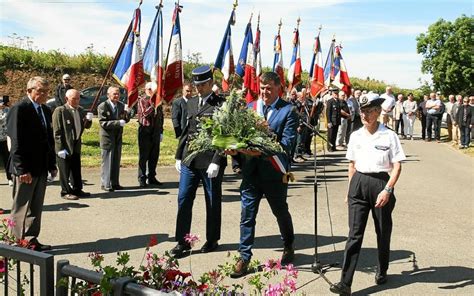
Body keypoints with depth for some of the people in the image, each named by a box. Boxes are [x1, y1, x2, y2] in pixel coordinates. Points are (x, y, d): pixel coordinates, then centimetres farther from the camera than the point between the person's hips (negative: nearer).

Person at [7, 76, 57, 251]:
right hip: (25, 170, -8)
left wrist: (52, 165, 13)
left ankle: (31, 240, 23)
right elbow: (17, 142, -16)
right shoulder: (19, 109, -11)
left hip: (41, 169, 8)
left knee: (36, 208, 13)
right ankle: (19, 242, 14)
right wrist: (22, 169, -19)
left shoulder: (46, 110, 13)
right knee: (21, 208, 4)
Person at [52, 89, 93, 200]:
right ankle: (65, 192, 13)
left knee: (76, 170, 13)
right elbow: (57, 131, -13)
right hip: (64, 147, -6)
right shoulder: (60, 111, -11)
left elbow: (86, 126, 15)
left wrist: (88, 120, -9)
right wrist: (61, 148, -17)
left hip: (76, 146, 6)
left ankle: (77, 190, 24)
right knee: (65, 170, 3)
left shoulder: (80, 110, 9)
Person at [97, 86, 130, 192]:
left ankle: (114, 183, 19)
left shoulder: (121, 105, 5)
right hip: (107, 136, -6)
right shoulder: (102, 106, -11)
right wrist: (118, 122, -26)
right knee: (107, 161, -1)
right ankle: (105, 184, 7)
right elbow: (103, 123, -18)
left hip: (118, 136, 6)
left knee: (116, 161, 10)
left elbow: (126, 120, 6)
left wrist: (126, 112, -15)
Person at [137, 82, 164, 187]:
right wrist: (153, 104, -24)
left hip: (156, 132, 5)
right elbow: (145, 113, -20)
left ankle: (152, 177, 20)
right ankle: (142, 179, 6)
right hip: (145, 131, -5)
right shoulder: (142, 100, -3)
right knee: (143, 156, 0)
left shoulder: (158, 101, 12)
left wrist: (161, 131, 14)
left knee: (154, 155, 9)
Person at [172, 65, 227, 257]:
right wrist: (179, 156, 15)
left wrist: (216, 162, -17)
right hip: (189, 160, 5)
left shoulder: (221, 104, -6)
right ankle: (182, 242, 12)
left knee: (213, 202, 8)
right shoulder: (191, 103, 13)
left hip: (210, 160, -5)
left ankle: (212, 240, 23)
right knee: (184, 200, 3)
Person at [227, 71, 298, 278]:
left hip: (274, 170, -3)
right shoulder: (249, 107, 7)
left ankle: (288, 247, 41)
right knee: (247, 215, 3)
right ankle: (244, 257, 13)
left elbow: (287, 142, -15)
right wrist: (234, 147, -16)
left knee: (280, 211, 17)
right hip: (250, 169, 3)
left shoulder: (288, 111, -6)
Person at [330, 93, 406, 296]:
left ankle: (382, 272, 36)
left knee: (383, 232, 13)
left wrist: (387, 190, -16)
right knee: (354, 233, -2)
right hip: (358, 184, 2)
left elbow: (397, 166, -7)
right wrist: (350, 189, 13)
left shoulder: (389, 136, -5)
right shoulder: (356, 136, 7)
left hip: (380, 183, -2)